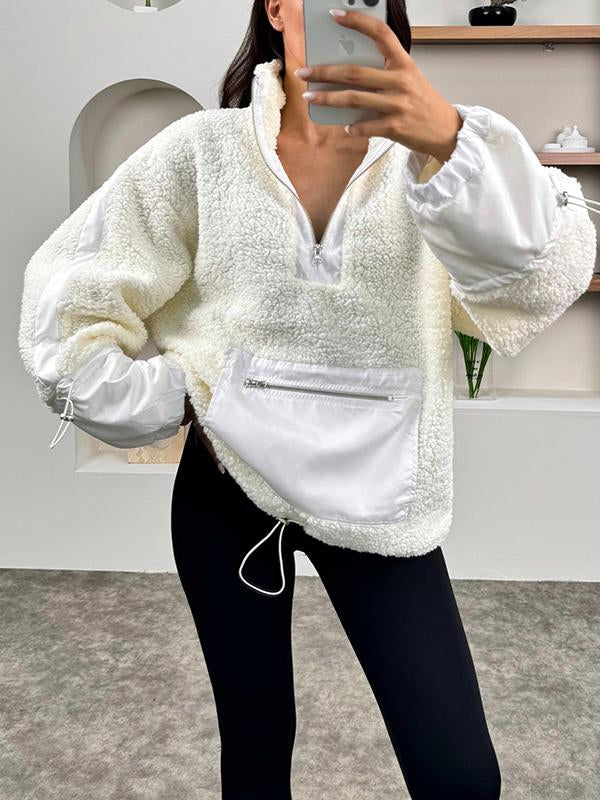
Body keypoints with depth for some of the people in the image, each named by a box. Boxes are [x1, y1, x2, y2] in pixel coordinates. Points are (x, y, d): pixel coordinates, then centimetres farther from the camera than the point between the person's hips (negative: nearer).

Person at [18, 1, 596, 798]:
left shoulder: (429, 146, -5)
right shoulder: (202, 150, -3)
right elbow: (68, 298, 0)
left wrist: (452, 142, -39)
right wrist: (174, 404, -5)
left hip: (377, 494, 0)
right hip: (228, 486, 1)